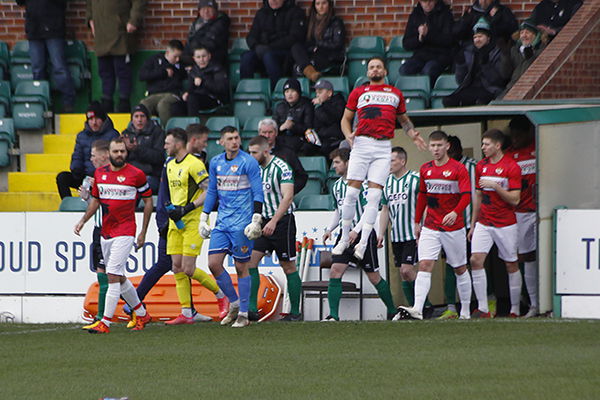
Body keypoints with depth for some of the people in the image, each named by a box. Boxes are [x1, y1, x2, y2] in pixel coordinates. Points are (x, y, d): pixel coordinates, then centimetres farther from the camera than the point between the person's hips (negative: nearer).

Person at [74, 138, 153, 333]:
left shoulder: (136, 175, -6)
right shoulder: (99, 173, 8)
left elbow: (148, 201, 3)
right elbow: (95, 200, 19)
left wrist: (143, 233, 2)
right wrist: (83, 221, 4)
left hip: (125, 232, -6)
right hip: (105, 233, 6)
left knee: (113, 275, -14)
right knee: (119, 277, 13)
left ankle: (106, 322, -13)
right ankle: (142, 314, 29)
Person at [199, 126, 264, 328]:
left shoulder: (248, 162, -7)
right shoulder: (215, 163, 10)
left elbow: (258, 194, -8)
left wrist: (256, 221, -15)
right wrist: (204, 218, 16)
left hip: (241, 223, -6)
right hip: (222, 221, 6)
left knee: (241, 267, -1)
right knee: (214, 264, -3)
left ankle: (243, 314, 6)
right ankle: (234, 303, 14)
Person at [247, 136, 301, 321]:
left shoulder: (281, 168, -13)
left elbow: (288, 197, -20)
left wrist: (273, 222, -27)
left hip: (282, 221, -7)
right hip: (263, 222, 7)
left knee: (288, 267, 0)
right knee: (250, 261, -8)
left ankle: (295, 312, 7)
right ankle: (251, 309, -11)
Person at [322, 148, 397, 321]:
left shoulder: (362, 183, -11)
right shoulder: (336, 186, 12)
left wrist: (356, 231, -23)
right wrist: (329, 229, 12)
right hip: (345, 234, 6)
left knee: (373, 276, 3)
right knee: (335, 272, -10)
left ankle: (393, 312, 20)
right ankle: (333, 315, -12)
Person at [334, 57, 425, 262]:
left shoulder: (395, 93, 18)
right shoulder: (358, 92, 14)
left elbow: (403, 119, 28)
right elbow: (346, 118, 16)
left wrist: (413, 135, 9)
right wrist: (348, 135, -4)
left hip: (383, 147, 1)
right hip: (362, 143, 0)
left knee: (374, 194, -8)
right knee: (352, 191, -6)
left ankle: (363, 242, -9)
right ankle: (344, 239, 5)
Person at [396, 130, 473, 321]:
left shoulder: (458, 169, -7)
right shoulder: (425, 169, 8)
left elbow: (466, 195, -14)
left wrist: (455, 213, -31)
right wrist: (417, 222, 18)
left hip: (454, 227, -3)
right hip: (430, 227, 3)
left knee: (460, 269, 9)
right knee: (424, 266, -13)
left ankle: (465, 311, 22)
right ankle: (417, 310, -25)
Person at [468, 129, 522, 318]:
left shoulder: (511, 167, -8)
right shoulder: (481, 166, 9)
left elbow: (515, 199, -12)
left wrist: (495, 186, -22)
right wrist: (473, 225, 17)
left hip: (505, 224, -4)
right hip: (484, 223, 5)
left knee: (511, 265, 4)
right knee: (476, 260, -11)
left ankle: (515, 309, 14)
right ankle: (482, 309, -11)